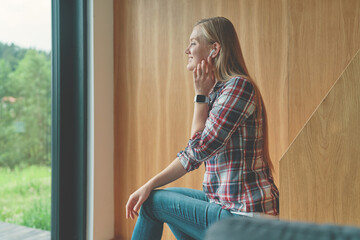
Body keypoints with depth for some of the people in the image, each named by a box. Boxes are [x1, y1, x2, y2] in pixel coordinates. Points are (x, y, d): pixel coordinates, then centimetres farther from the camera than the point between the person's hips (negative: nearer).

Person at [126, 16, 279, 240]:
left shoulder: (239, 86, -18)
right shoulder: (216, 91, 11)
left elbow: (199, 150, -20)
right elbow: (191, 155, 12)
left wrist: (200, 95, -10)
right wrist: (149, 185, 4)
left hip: (244, 217, -9)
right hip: (229, 203, 9)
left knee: (153, 202, 1)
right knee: (160, 194, 23)